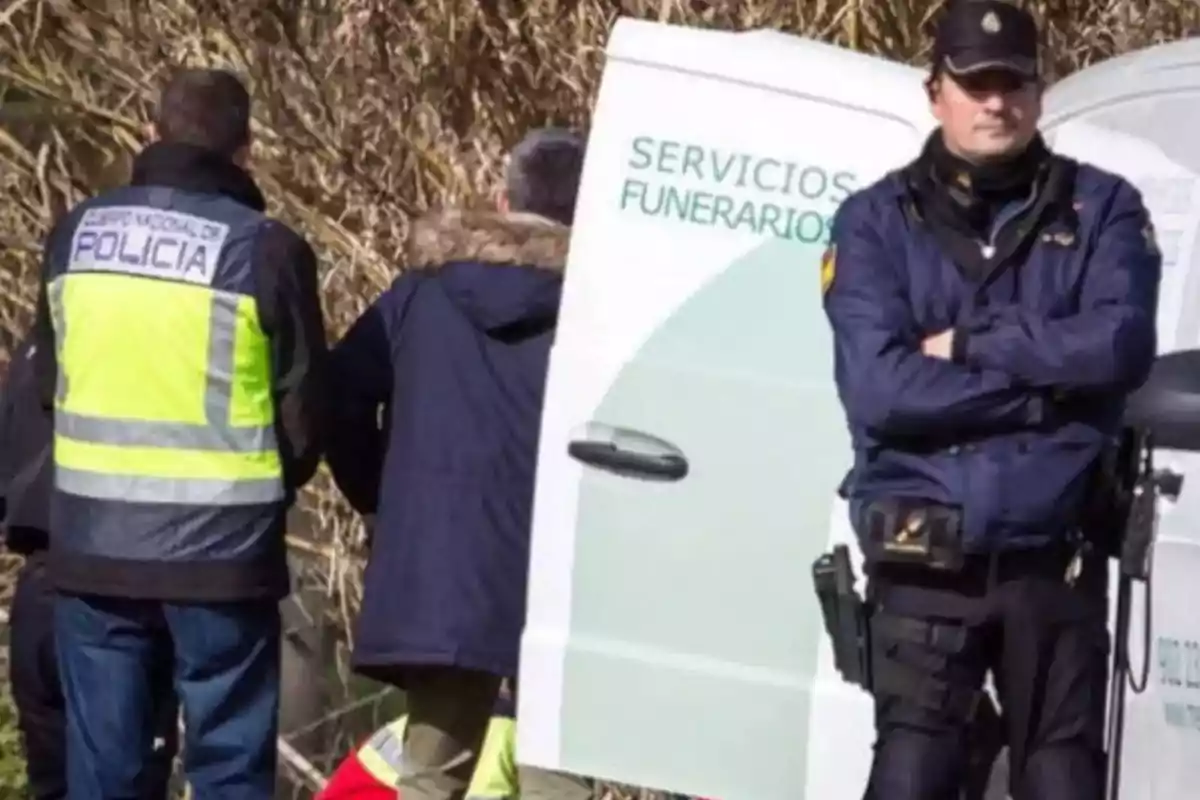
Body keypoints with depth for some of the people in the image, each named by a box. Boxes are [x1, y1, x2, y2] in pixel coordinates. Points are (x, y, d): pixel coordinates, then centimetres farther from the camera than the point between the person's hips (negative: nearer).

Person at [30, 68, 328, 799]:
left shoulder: (76, 233, 4)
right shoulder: (266, 248, -9)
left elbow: (50, 381, 12)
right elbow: (303, 410, -3)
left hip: (92, 541, 4)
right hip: (219, 546, -4)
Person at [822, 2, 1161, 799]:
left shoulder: (1100, 208, 6)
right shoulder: (877, 222, 2)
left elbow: (1121, 344, -11)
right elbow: (878, 389, -12)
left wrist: (967, 343, -10)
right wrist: (1048, 384, -10)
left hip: (1055, 561, 2)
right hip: (926, 564, -1)